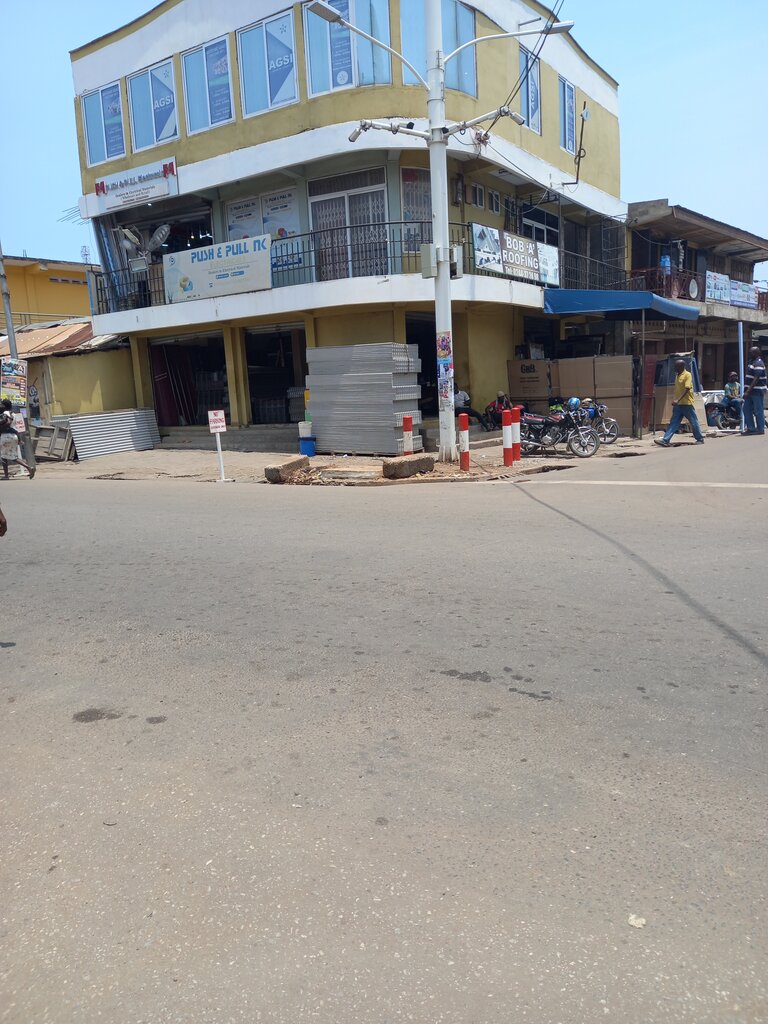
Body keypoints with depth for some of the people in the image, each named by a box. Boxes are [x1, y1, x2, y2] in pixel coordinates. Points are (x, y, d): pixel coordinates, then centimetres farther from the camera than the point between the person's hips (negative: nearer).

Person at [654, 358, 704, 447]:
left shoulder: (687, 375, -11)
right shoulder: (677, 376, 14)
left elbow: (687, 389, -21)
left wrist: (678, 400, -29)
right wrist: (674, 400, 17)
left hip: (687, 403, -7)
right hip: (678, 404, 8)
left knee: (693, 422, 4)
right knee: (673, 423, 1)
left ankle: (700, 439, 17)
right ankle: (665, 441, -6)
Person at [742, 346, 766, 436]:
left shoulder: (758, 364, -15)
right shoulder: (752, 362, 15)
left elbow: (756, 379, -22)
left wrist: (748, 391, -26)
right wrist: (746, 391, 19)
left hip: (757, 391, -10)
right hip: (751, 391, 10)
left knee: (758, 411, -2)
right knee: (746, 409, 9)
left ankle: (760, 429, 5)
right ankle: (751, 428, 15)